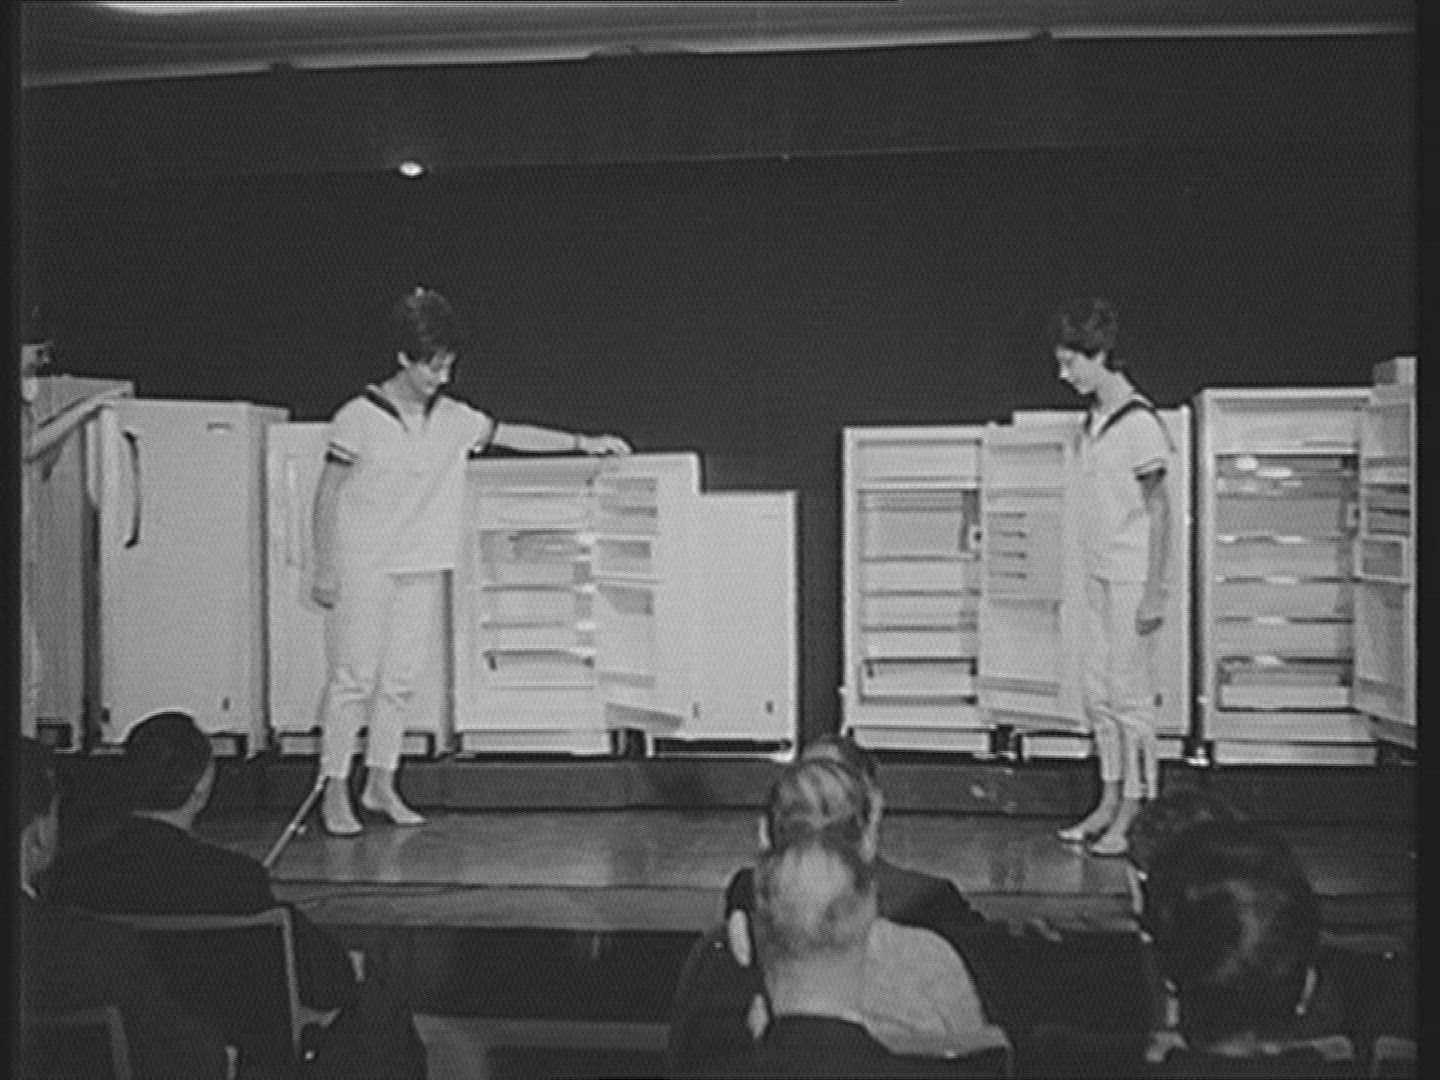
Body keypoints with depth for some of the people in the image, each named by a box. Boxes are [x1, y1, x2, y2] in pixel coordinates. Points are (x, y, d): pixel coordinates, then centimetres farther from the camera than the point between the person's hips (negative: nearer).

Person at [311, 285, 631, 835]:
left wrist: (582, 442, 4)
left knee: (400, 678, 8)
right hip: (361, 568, -5)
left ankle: (380, 784, 18)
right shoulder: (359, 417, -10)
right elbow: (327, 495, -7)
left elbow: (509, 434, 11)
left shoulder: (451, 418, 4)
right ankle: (333, 791, 4)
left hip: (421, 566, 5)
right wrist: (325, 568, -8)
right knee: (354, 677, -3)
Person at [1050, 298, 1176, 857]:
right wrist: (1094, 573, 15)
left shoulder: (1138, 423, -14)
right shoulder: (1094, 420, 10)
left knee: (1129, 694, -2)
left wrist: (1153, 593, -16)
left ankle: (1128, 817, 5)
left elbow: (1158, 511, -14)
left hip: (1133, 578, -8)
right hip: (1100, 575, 8)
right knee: (1098, 691, 11)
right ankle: (1109, 801, 20)